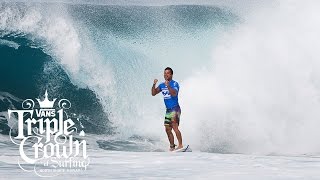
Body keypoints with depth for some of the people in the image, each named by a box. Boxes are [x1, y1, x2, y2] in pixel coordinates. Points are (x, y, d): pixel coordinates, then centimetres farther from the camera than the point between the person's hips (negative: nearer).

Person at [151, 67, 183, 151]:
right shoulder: (162, 85, 13)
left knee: (175, 127, -22)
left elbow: (174, 94, -22)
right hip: (168, 110, 7)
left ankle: (180, 145, -24)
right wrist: (154, 85, -7)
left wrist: (168, 86, -35)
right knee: (168, 129, 8)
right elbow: (153, 93, 9)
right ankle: (172, 147, 17)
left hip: (175, 109, -7)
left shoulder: (174, 83, -6)